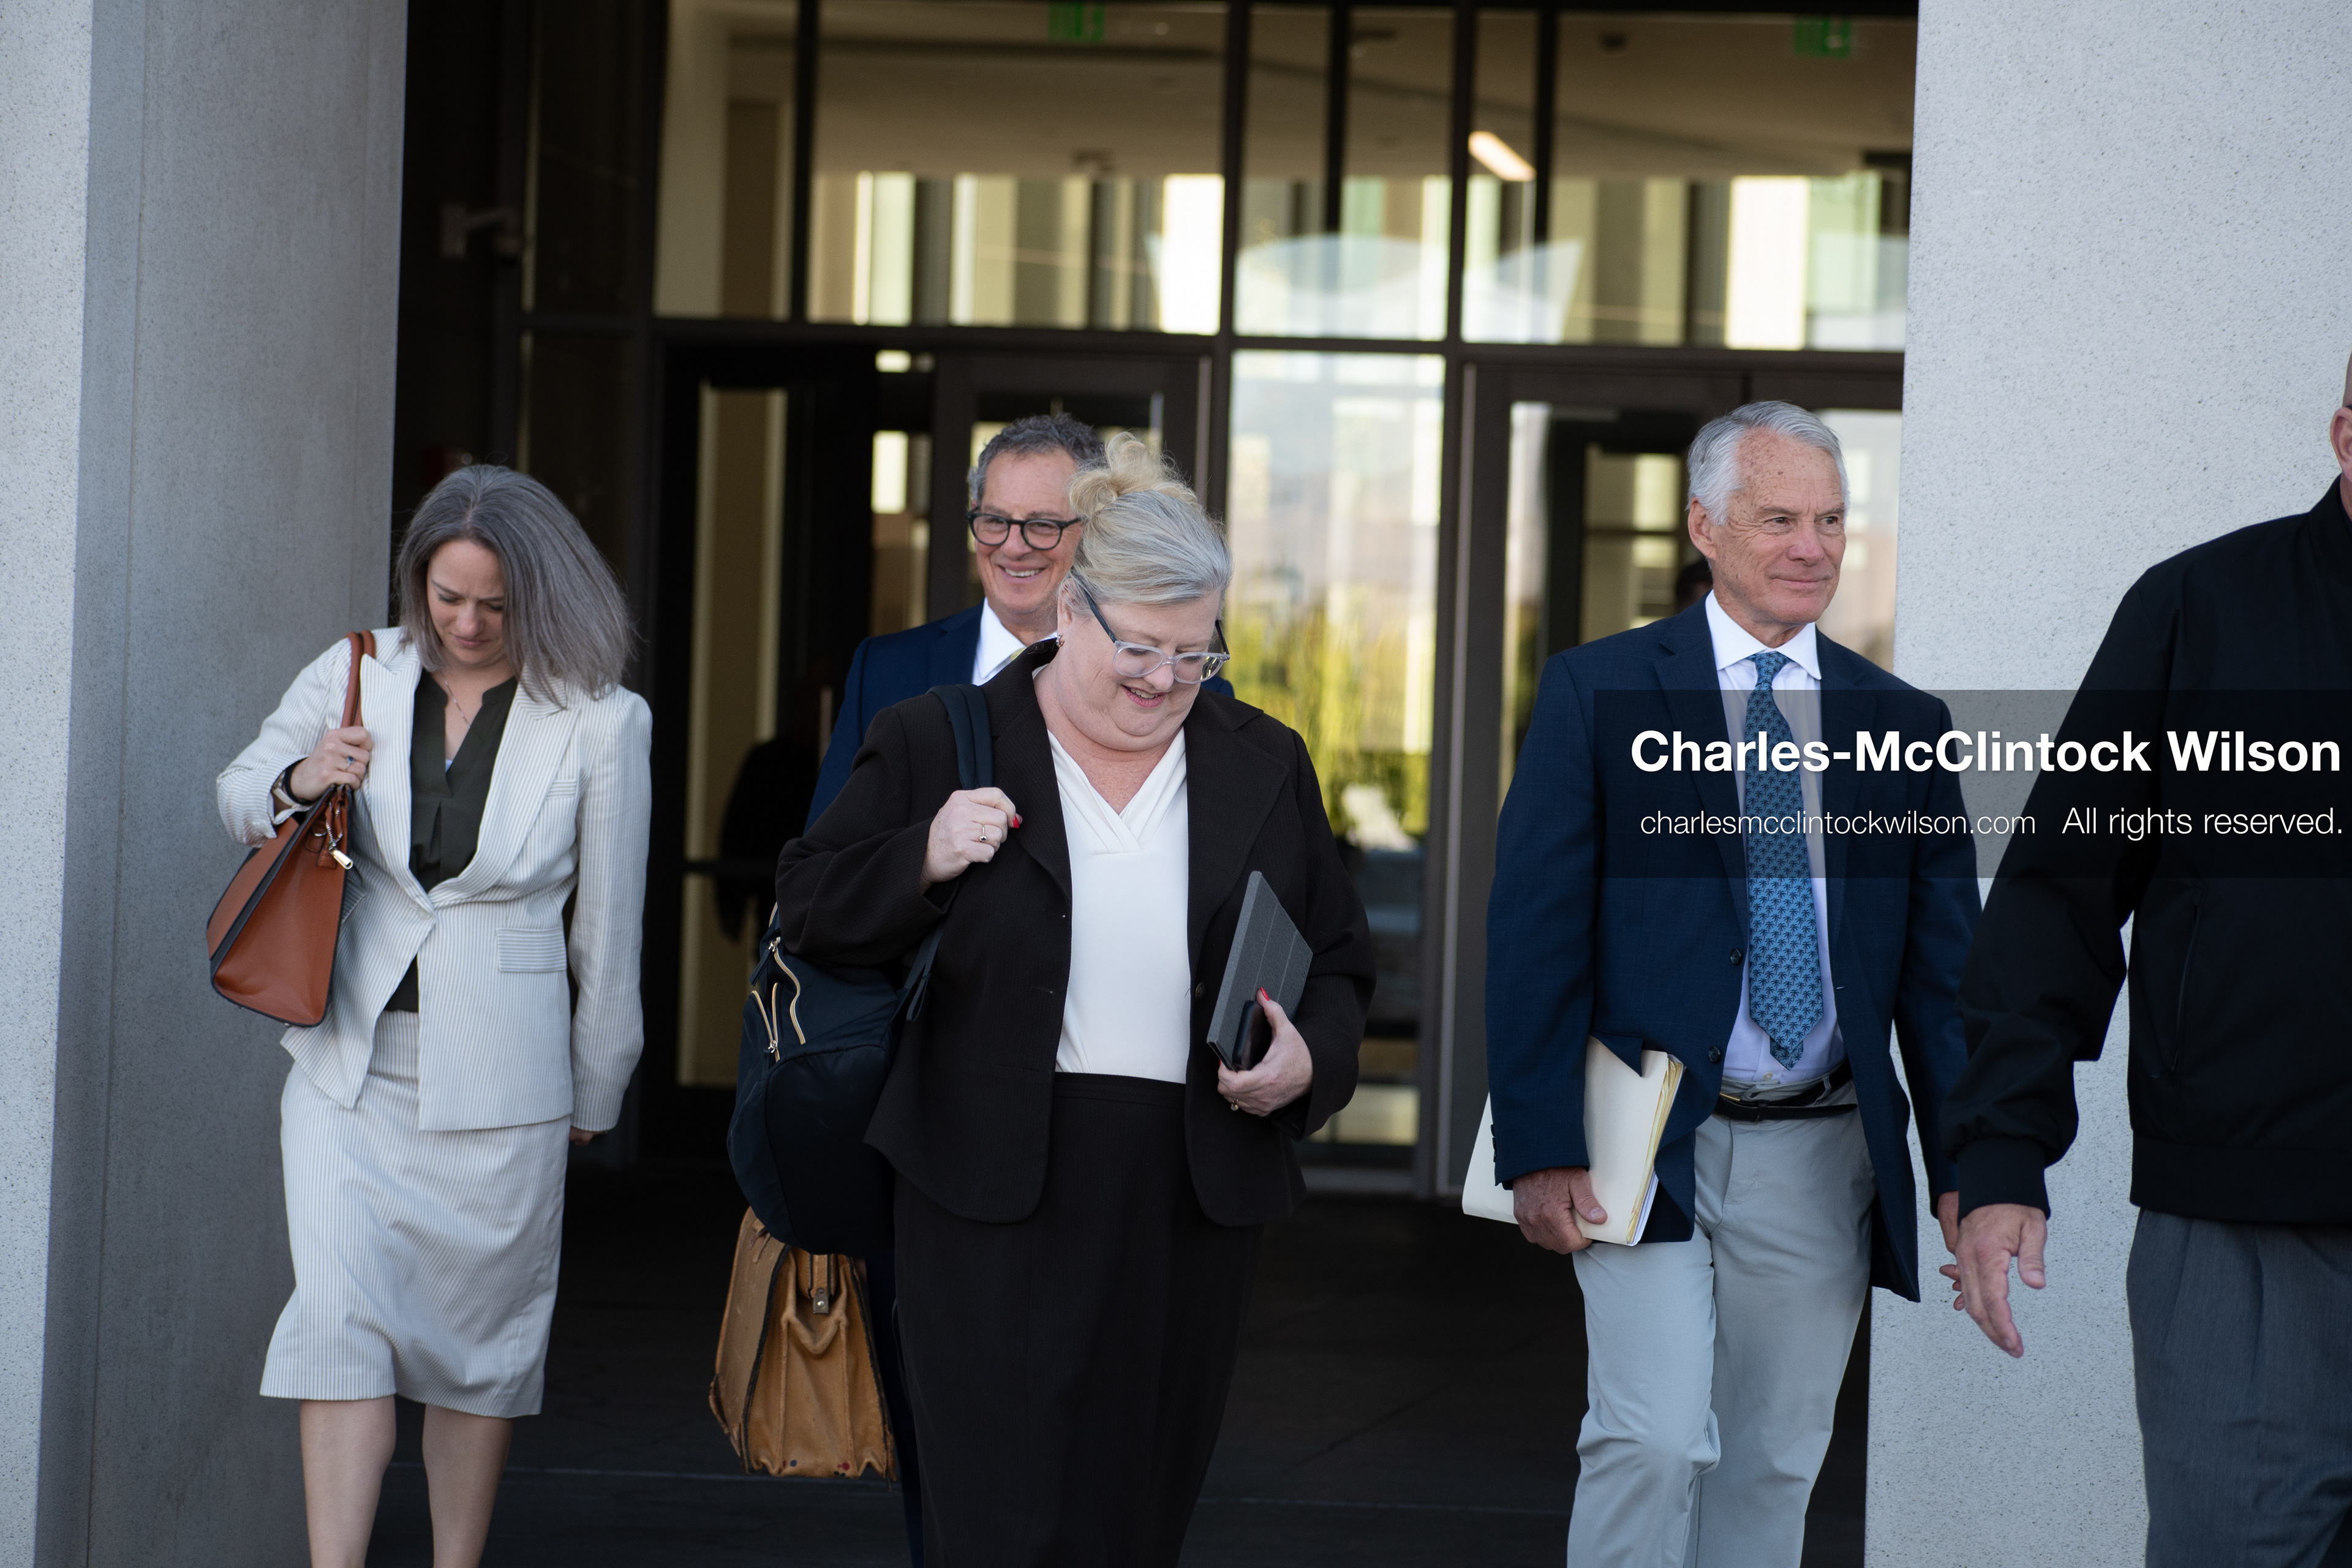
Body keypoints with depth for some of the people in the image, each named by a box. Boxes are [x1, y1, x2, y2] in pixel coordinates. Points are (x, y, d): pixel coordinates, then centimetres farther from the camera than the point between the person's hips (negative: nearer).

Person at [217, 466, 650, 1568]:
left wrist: (594, 1094, 9)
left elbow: (608, 923, 3)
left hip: (498, 1079, -2)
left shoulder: (599, 723, -5)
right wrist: (299, 782, -8)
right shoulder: (354, 675, 2)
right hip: (350, 1061, 2)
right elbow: (239, 798, 16)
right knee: (341, 1314, -10)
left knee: (480, 1340, 6)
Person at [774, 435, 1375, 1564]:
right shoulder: (938, 742, 3)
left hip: (1194, 1209, 3)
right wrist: (923, 862, -13)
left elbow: (1338, 962, 15)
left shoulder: (1263, 766, 11)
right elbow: (811, 910, 6)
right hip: (994, 1200, -3)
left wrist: (1311, 1059, -5)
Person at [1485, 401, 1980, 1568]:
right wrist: (1540, 1149, -11)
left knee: (1773, 1468, 8)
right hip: (1649, 1151, -3)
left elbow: (1944, 961, 10)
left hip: (1823, 1156, 4)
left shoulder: (1902, 724, 10)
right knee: (1654, 1444, -15)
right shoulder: (1598, 692, 1)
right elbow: (1532, 931, -4)